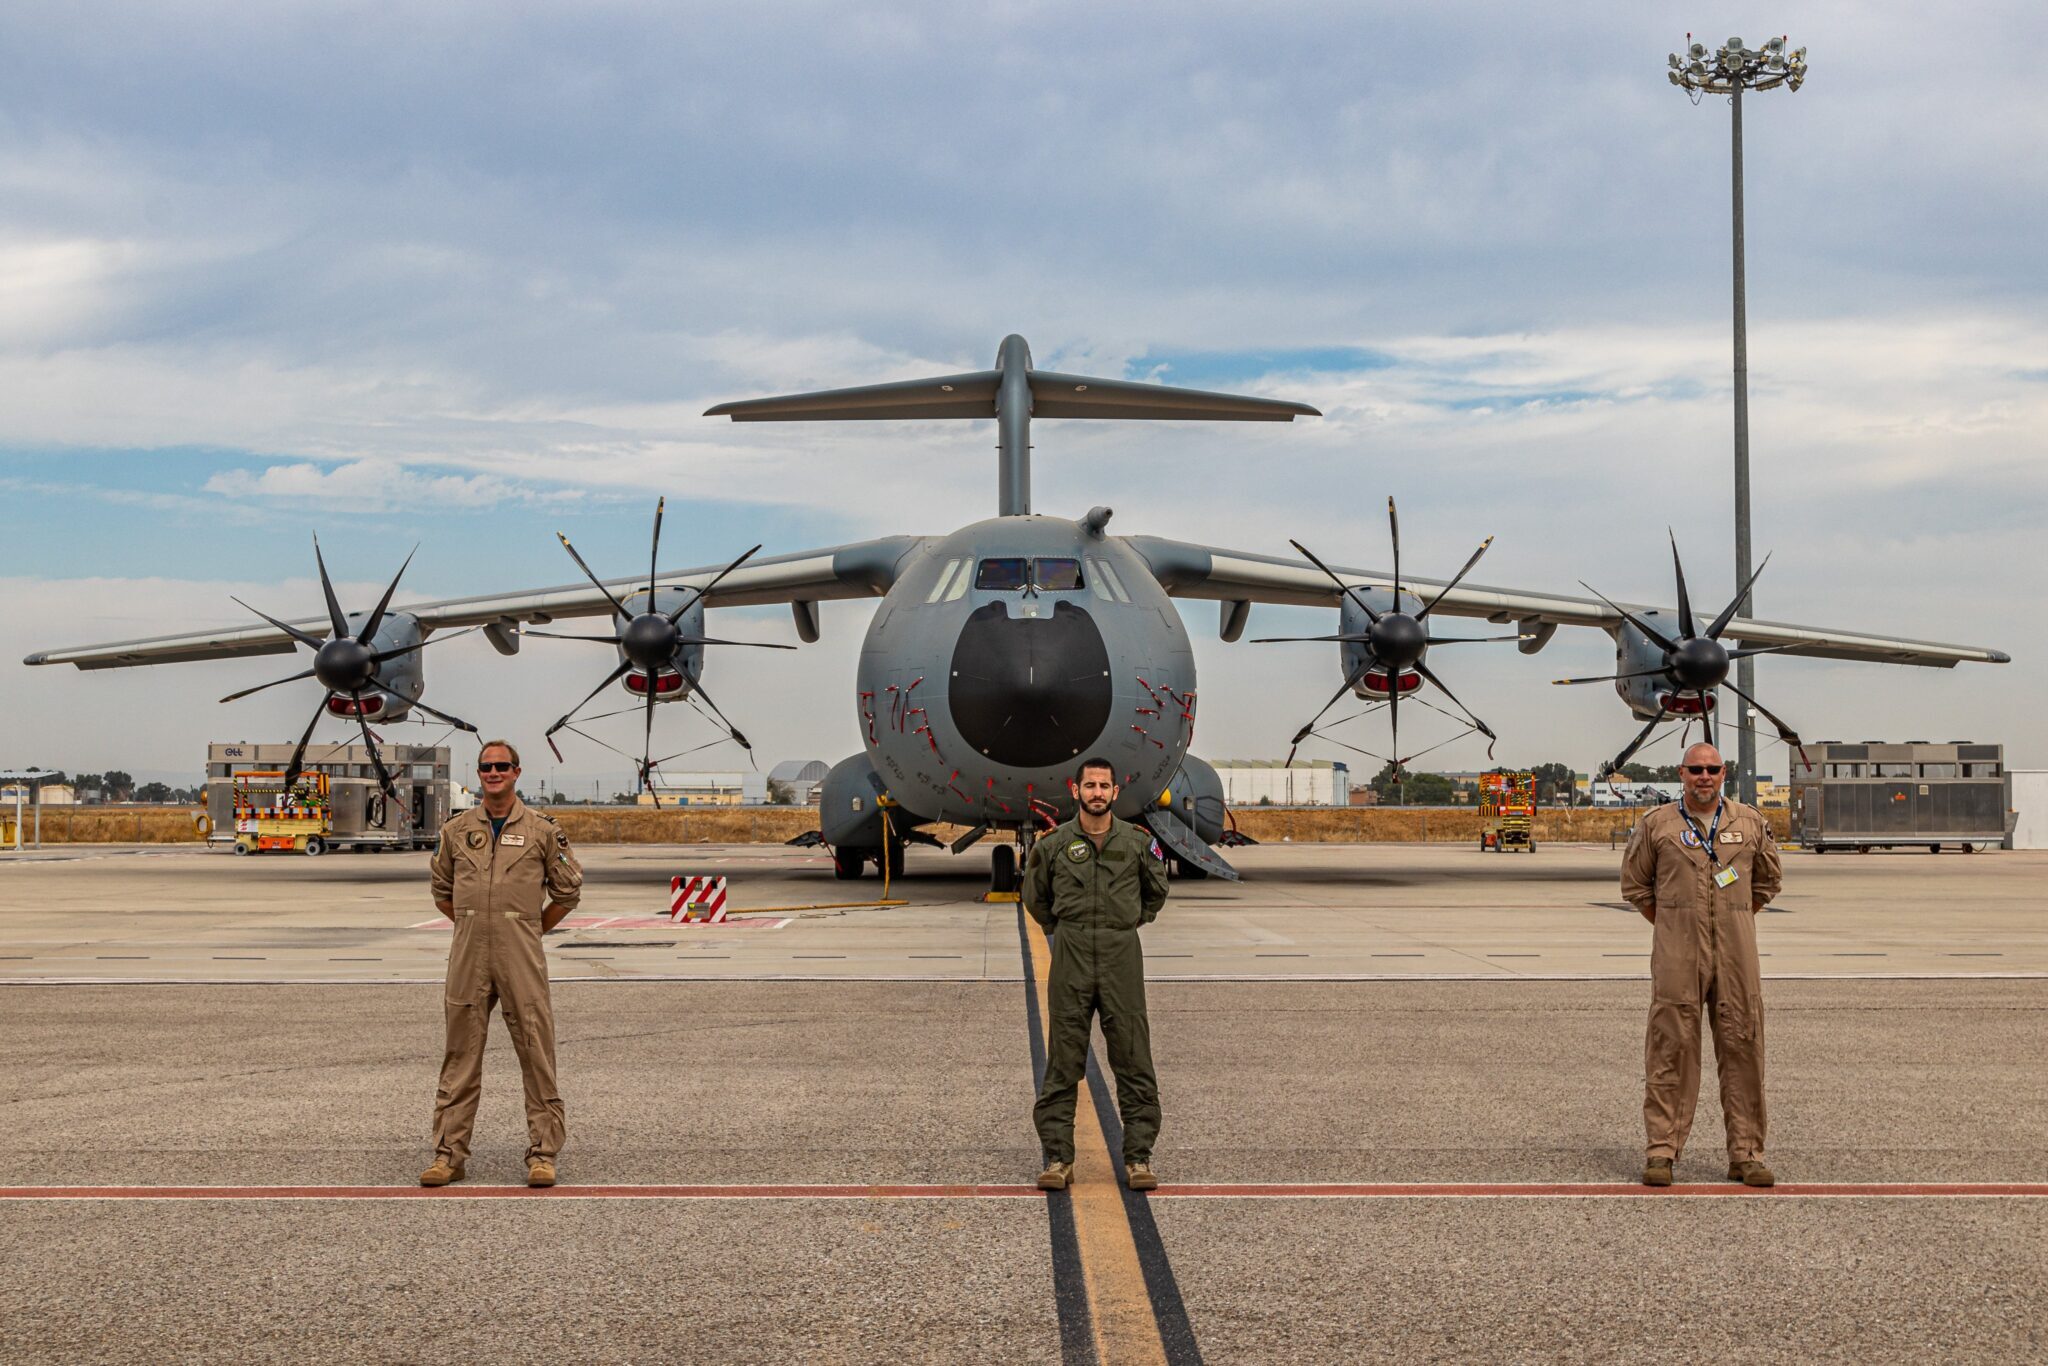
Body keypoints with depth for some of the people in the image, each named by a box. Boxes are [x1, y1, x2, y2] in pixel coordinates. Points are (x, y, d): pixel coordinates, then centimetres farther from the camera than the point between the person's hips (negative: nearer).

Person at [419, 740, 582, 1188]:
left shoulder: (542, 829, 2)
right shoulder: (456, 830, 9)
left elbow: (567, 892, 8)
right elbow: (442, 891, 21)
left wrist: (530, 931, 7)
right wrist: (473, 925, 13)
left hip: (522, 957, -2)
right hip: (468, 956, 2)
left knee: (536, 1054, -2)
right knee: (461, 1057, 6)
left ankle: (542, 1154, 4)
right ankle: (449, 1154, 11)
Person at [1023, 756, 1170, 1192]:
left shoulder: (1137, 841, 4)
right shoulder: (1053, 843, 3)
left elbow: (1156, 891, 20)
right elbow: (1035, 897, 17)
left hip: (1122, 959, 0)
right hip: (1070, 959, 0)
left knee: (1134, 1061, 0)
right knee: (1063, 1062, 2)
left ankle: (1138, 1157, 7)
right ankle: (1058, 1158, 6)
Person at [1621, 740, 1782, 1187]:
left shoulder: (1750, 823, 10)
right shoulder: (1656, 825, 5)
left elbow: (1768, 881, 22)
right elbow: (1635, 885, 13)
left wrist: (1734, 918, 15)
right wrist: (1671, 925, 9)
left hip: (1736, 953, 2)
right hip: (1676, 956, -2)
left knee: (1742, 1047, 2)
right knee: (1671, 1048, -4)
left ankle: (1746, 1155, 10)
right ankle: (1661, 1151, 2)